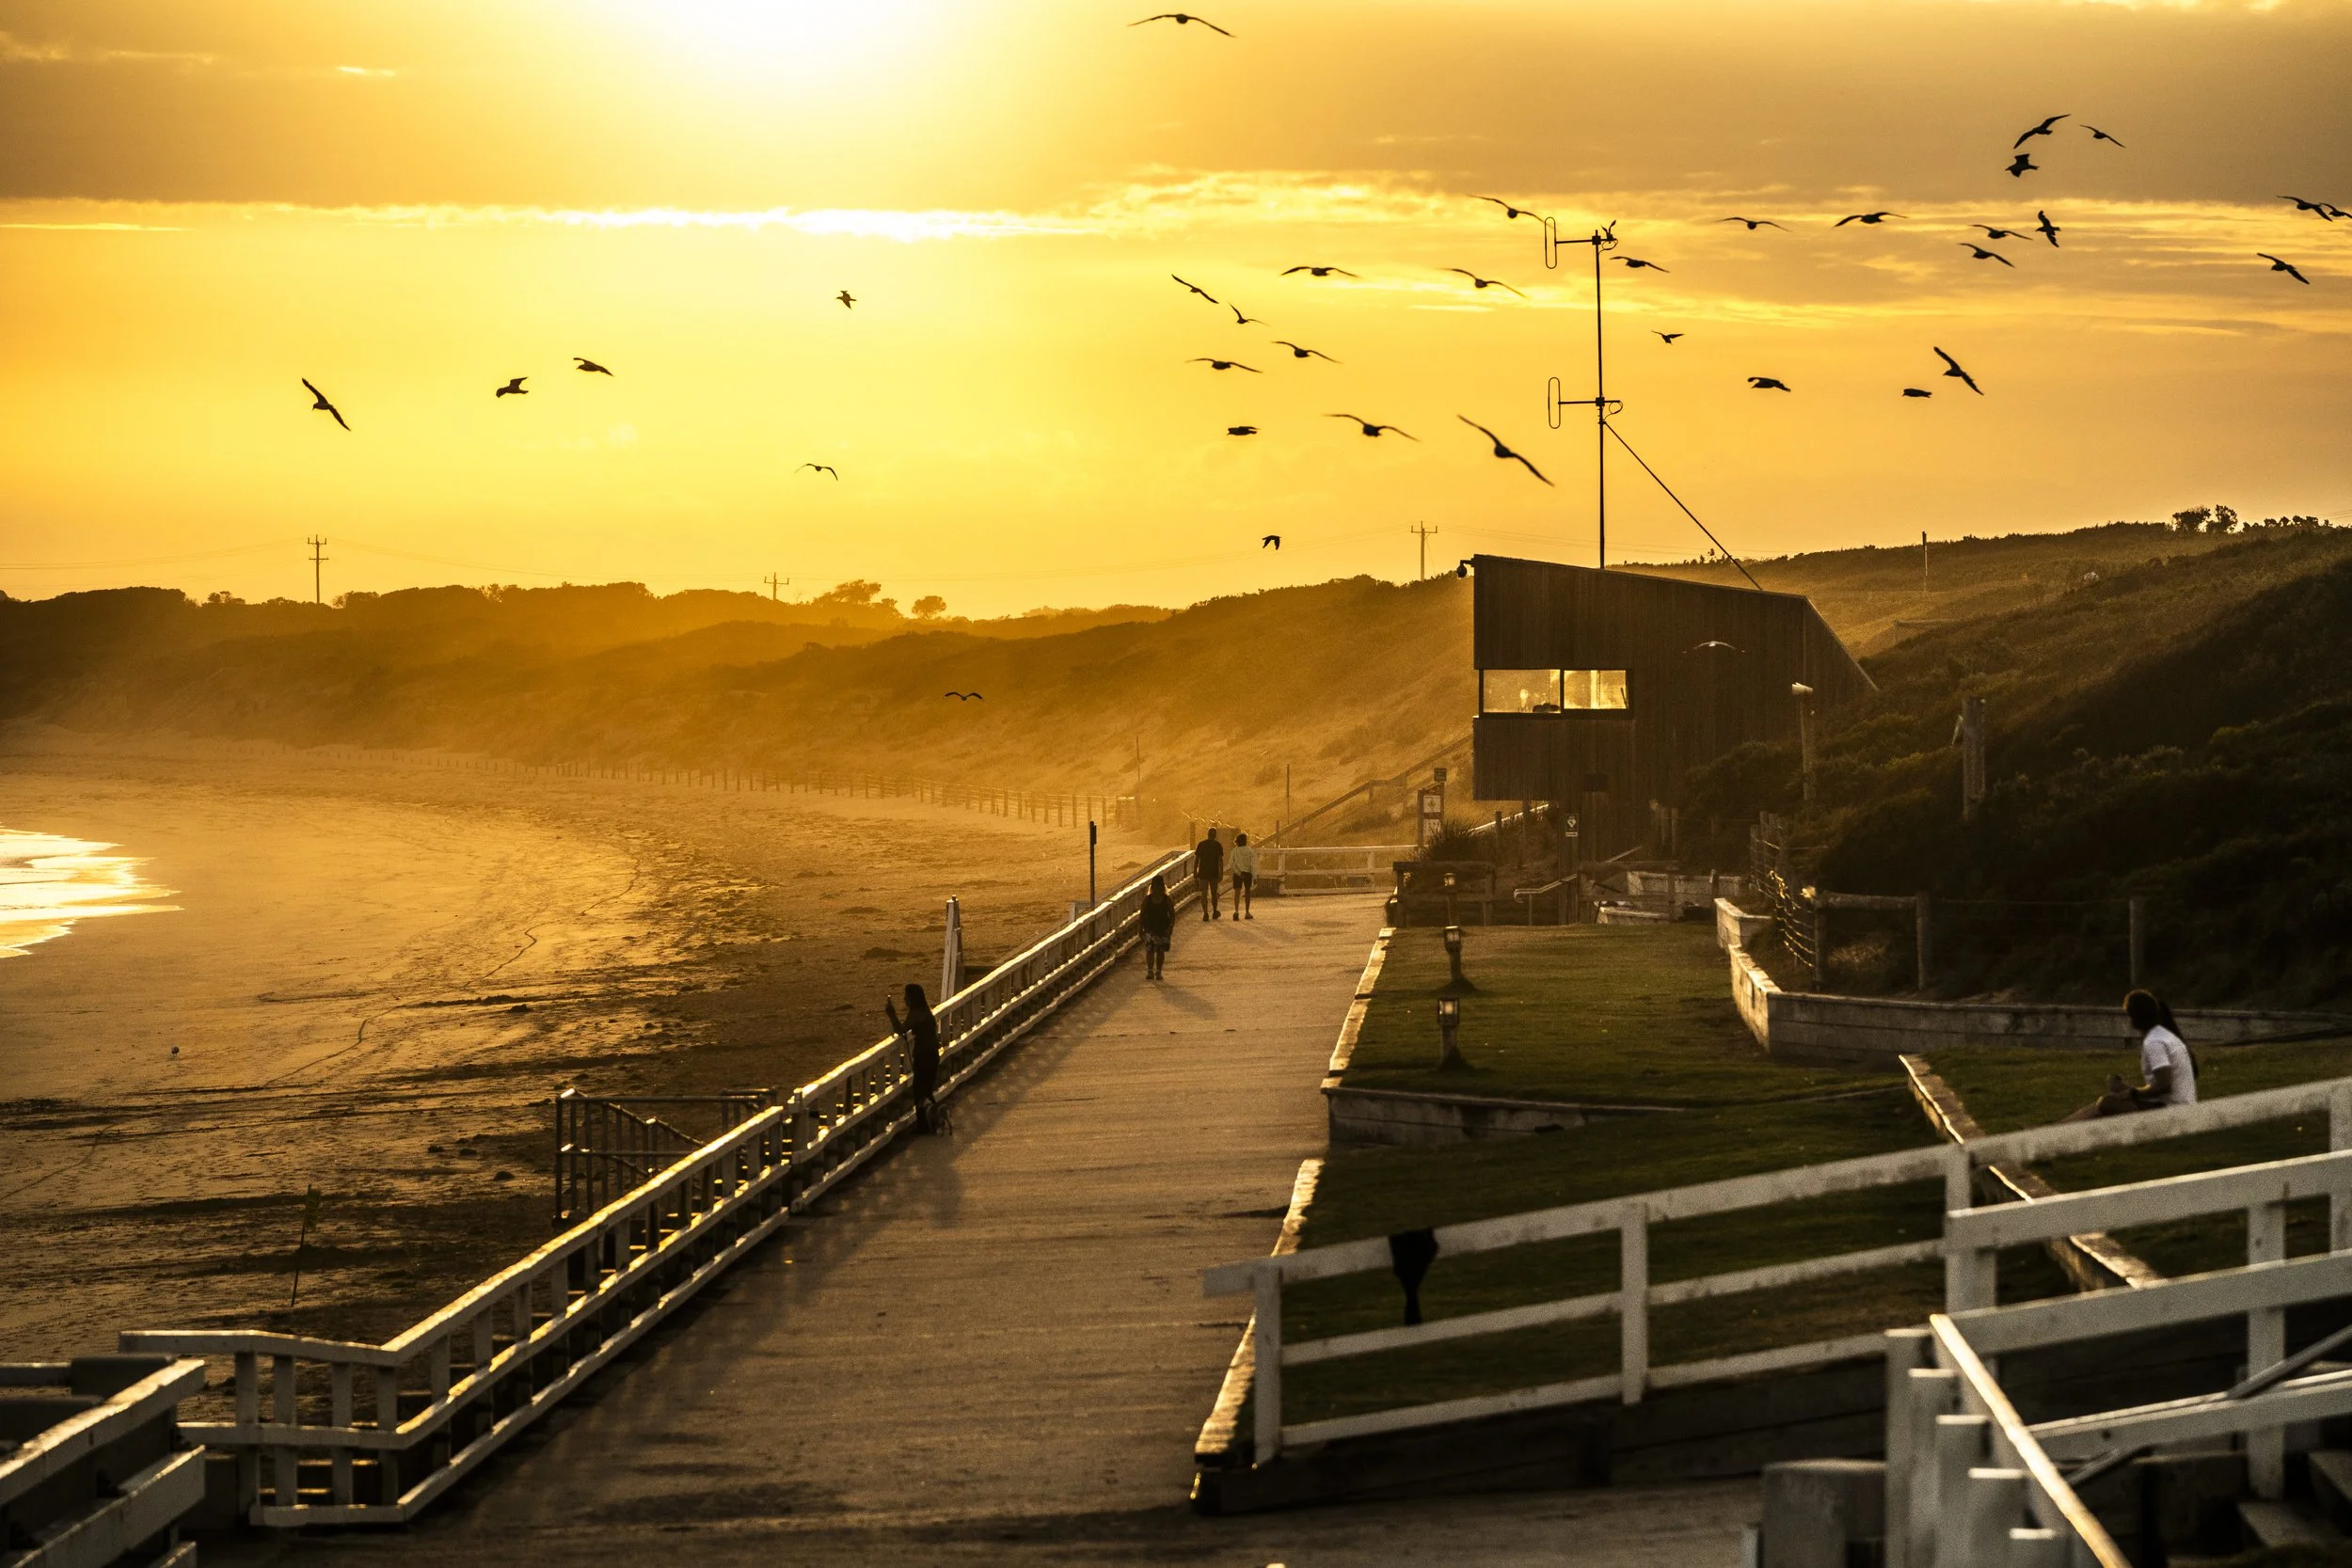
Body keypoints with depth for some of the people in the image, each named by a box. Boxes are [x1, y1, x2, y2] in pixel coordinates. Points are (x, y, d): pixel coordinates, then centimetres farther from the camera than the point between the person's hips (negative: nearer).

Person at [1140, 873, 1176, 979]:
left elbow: (1172, 915, 0)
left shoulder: (1167, 900, -2)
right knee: (1149, 950, -9)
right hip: (1150, 929, 0)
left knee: (1161, 951, 6)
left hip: (1163, 929, 0)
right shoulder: (1147, 899, -1)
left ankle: (1158, 972, 15)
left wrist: (1171, 928, -11)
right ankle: (1150, 971, -9)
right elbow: (1142, 914, 4)